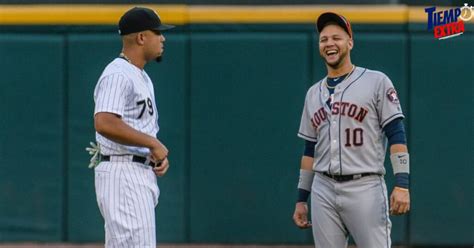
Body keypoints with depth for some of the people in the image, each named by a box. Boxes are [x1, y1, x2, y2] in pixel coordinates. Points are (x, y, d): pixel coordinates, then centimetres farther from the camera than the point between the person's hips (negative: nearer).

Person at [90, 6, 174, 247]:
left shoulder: (141, 76, 20)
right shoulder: (118, 75, -14)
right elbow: (104, 124, -28)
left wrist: (158, 153, 8)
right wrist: (153, 143, -20)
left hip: (141, 173, 11)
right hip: (123, 173, -11)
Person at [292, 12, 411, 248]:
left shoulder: (376, 82, 1)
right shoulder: (314, 93, 17)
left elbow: (396, 134, -5)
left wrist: (402, 184, -15)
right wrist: (301, 200, 17)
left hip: (365, 188, -5)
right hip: (323, 191, 5)